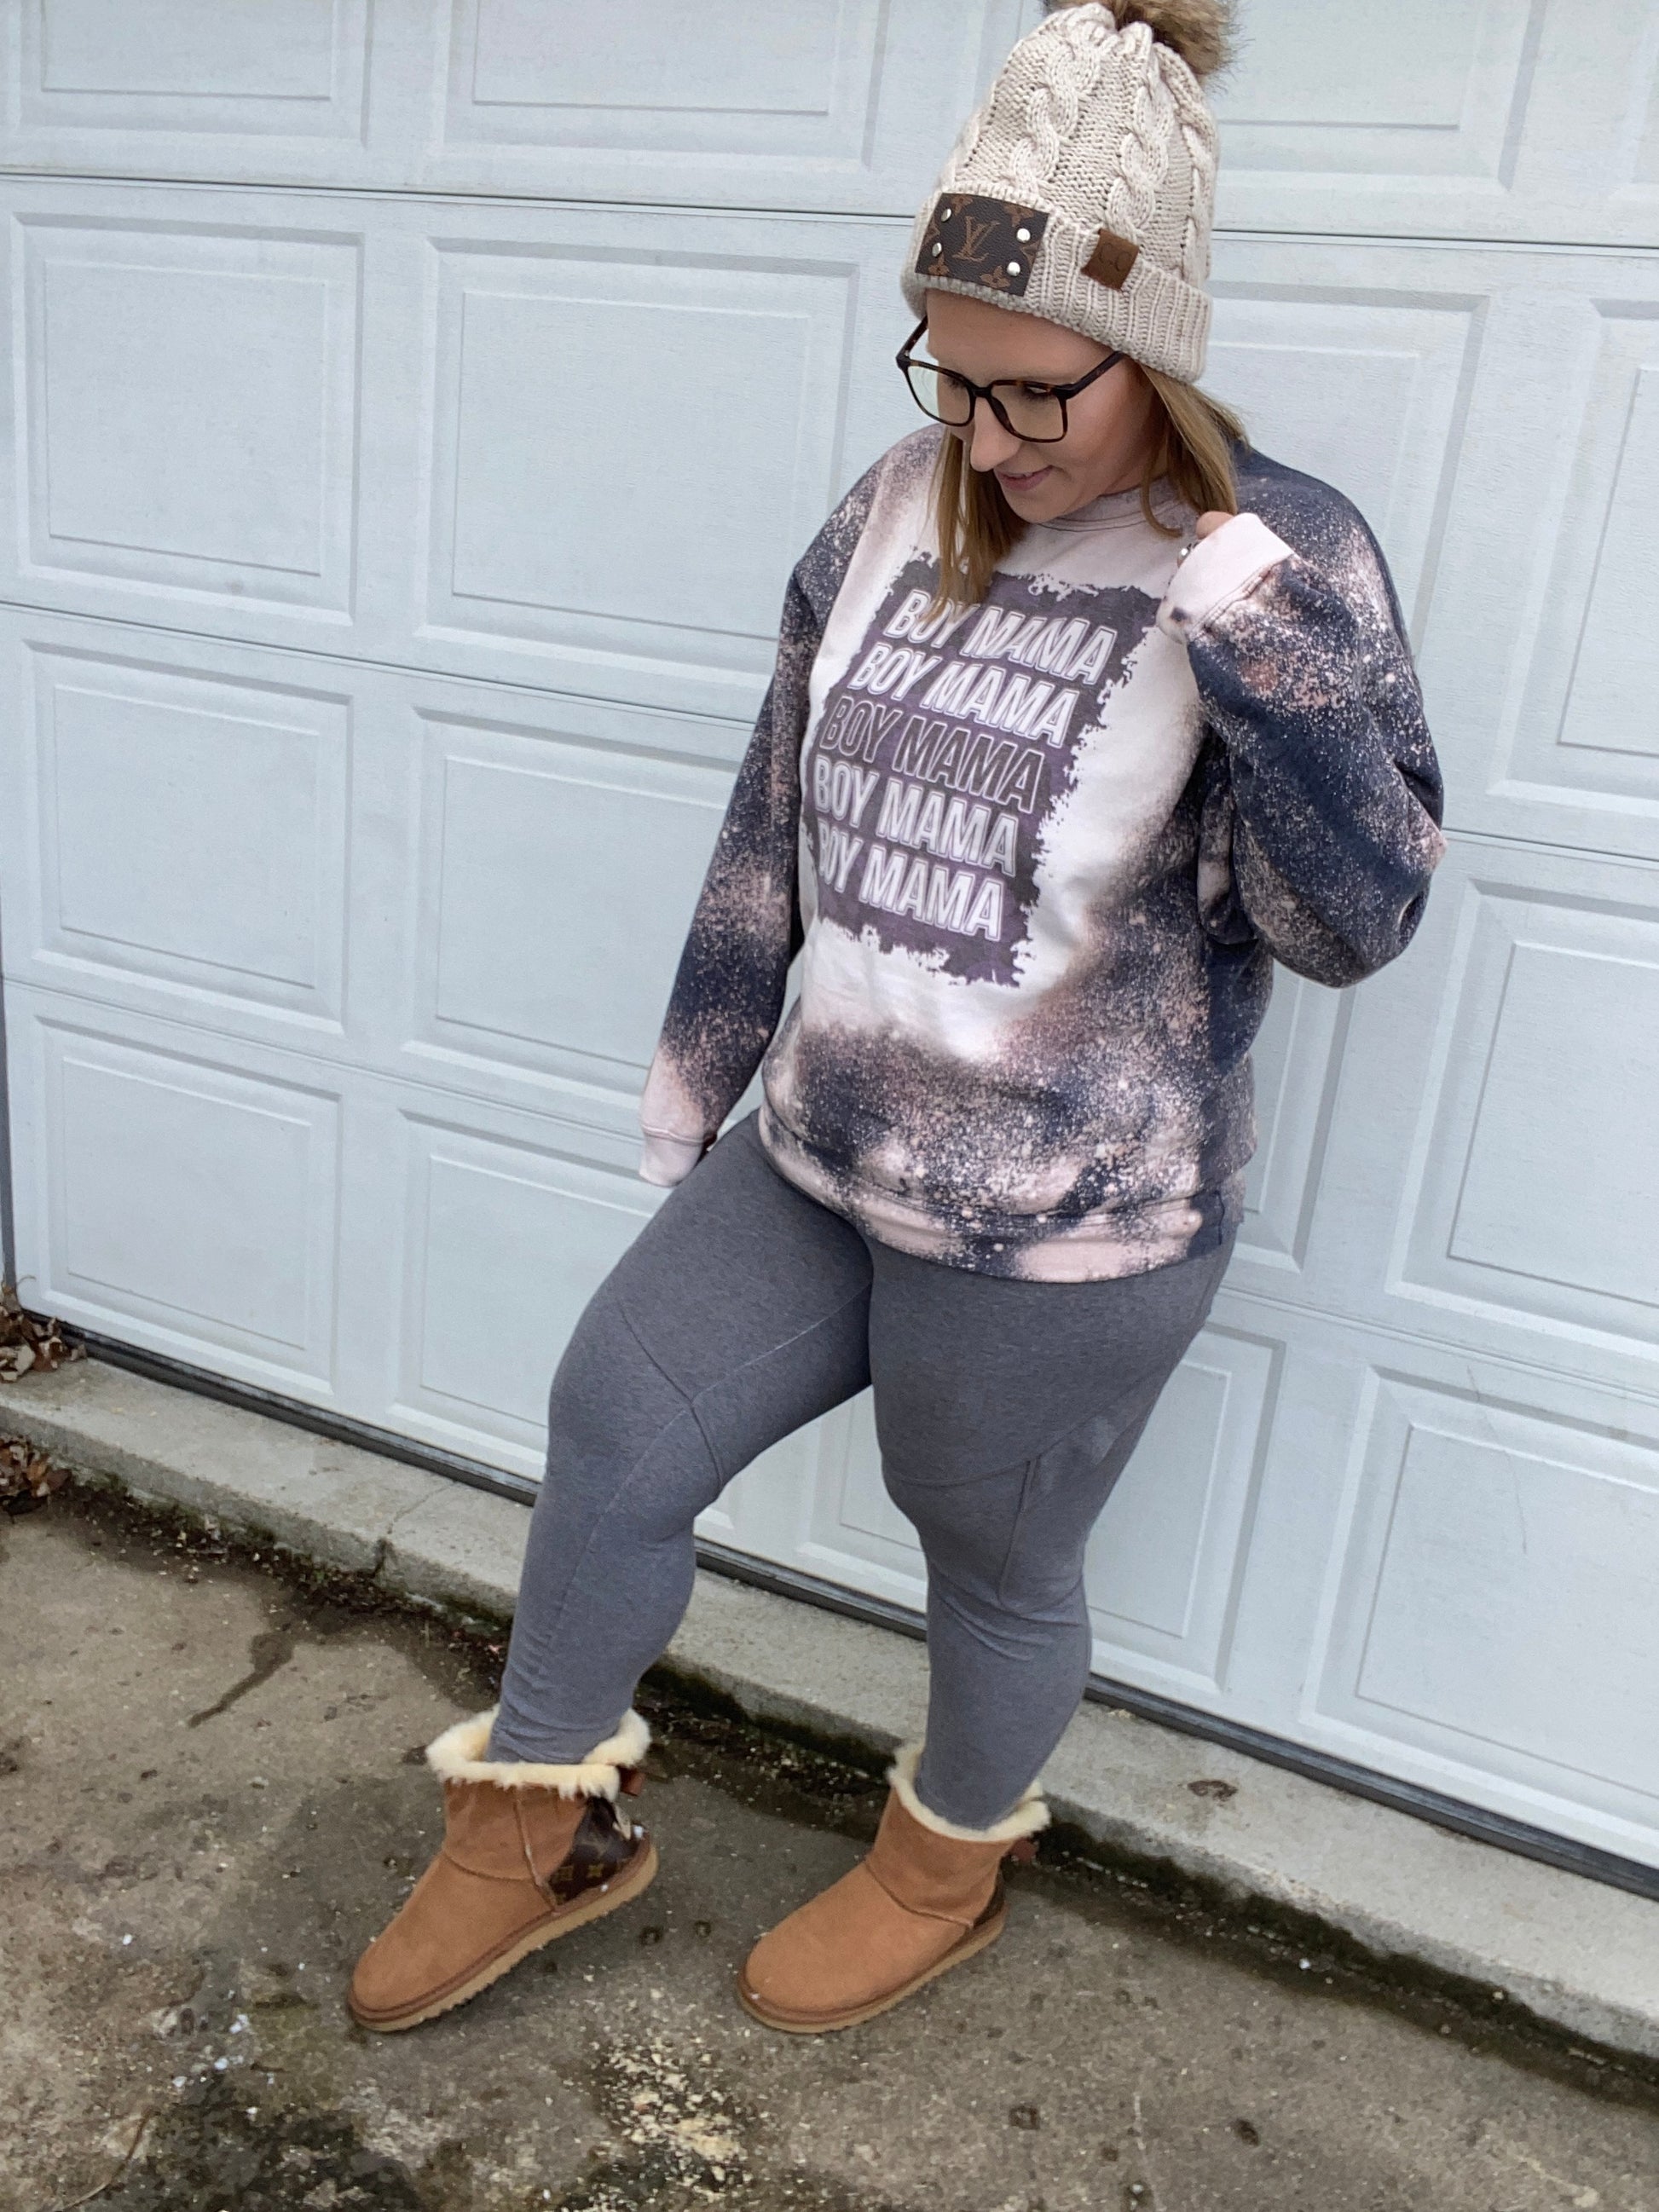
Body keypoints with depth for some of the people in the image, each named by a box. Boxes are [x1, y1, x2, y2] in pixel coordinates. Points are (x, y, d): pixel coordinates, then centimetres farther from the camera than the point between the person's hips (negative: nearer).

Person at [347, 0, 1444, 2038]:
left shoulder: (1279, 564, -14)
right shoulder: (899, 507, 0)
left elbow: (1356, 923, -18)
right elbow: (776, 814, 9)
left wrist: (1260, 635, -31)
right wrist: (694, 1064, 16)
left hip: (1065, 1236, -5)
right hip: (818, 1165, 6)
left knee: (995, 1564, 14)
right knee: (614, 1426, 9)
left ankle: (943, 1873, 45)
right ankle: (539, 1826, 34)